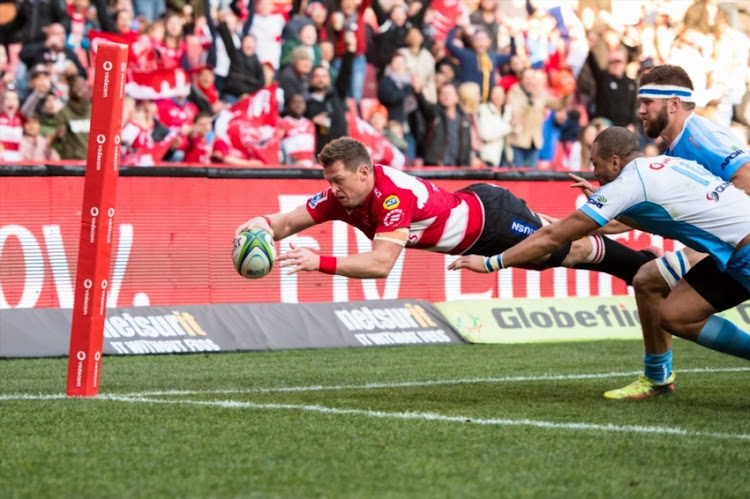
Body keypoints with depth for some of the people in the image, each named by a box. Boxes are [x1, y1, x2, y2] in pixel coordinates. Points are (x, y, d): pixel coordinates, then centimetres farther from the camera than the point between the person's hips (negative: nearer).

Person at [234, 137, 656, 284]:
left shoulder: (394, 196, -39)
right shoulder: (341, 196, -16)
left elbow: (380, 264, -48)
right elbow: (290, 222, -15)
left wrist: (320, 263, -53)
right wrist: (263, 225, -37)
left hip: (491, 215, -8)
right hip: (469, 209, 8)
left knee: (569, 250, 11)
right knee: (544, 235, 32)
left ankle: (643, 264, 32)